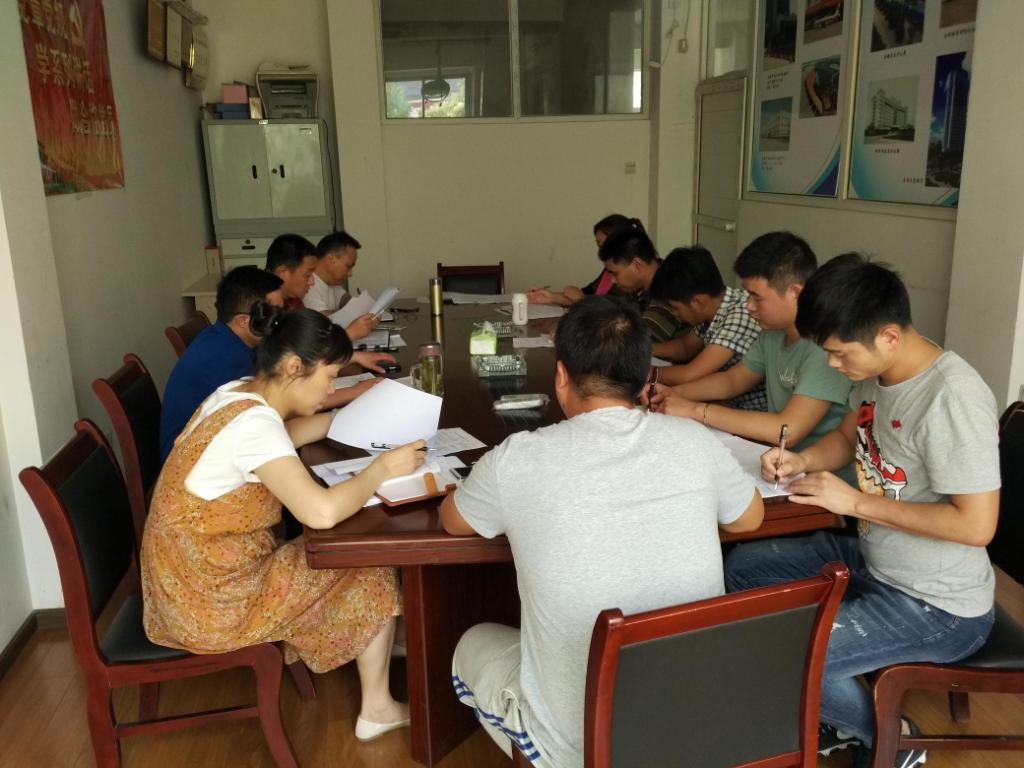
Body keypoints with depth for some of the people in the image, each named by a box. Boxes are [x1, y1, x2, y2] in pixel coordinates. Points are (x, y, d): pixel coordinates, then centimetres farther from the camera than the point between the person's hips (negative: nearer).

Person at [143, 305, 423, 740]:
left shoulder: (236, 393, 0)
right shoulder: (253, 422, -28)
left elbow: (286, 435, 23)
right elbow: (322, 511, -40)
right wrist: (382, 468, -23)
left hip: (190, 577, 9)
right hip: (211, 600, -9)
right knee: (371, 577, 4)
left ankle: (287, 646, 38)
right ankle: (377, 710, 19)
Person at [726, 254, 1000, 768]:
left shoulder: (952, 399, -28)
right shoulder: (875, 372, -3)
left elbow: (977, 525, -28)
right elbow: (849, 437, 16)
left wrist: (854, 501, -24)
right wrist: (802, 461, -5)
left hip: (938, 608, -9)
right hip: (873, 561, 9)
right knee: (741, 568, 12)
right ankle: (837, 712, 23)